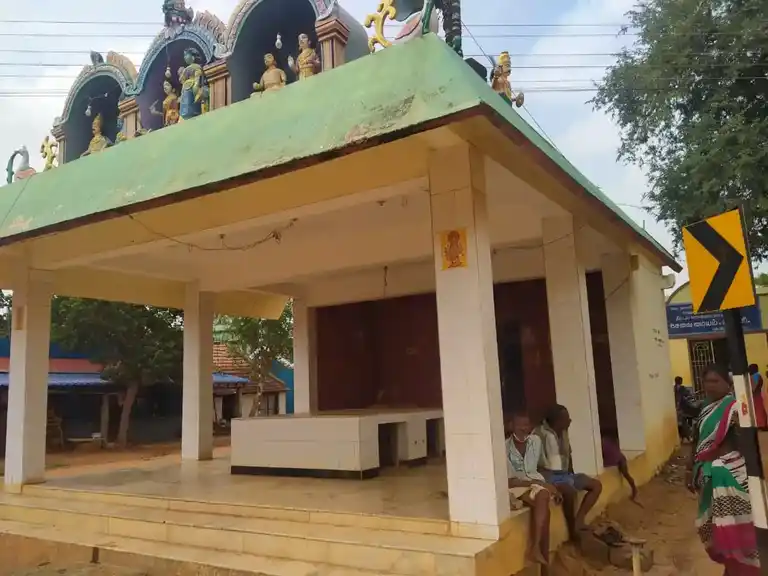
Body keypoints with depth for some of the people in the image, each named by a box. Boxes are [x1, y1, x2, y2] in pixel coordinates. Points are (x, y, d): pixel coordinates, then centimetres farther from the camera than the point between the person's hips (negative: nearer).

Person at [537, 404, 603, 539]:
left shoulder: (563, 433, 8)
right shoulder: (541, 434, -17)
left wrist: (571, 473, 8)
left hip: (565, 474, 9)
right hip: (549, 475, -9)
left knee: (596, 485, 4)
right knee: (570, 491, -34)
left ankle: (579, 520, -5)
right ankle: (573, 530, -16)